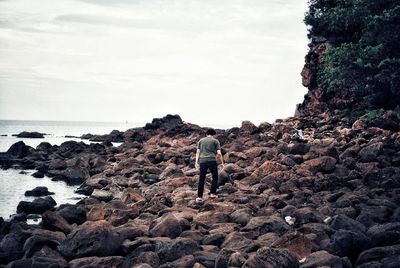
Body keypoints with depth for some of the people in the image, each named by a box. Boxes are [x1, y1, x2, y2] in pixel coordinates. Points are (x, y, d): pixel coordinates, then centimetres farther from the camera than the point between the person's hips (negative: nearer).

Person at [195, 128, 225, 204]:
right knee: (215, 177, 16)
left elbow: (198, 152, 7)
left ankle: (199, 197, -2)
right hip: (212, 161, -2)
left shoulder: (201, 140, 17)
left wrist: (196, 162, 4)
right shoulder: (215, 141, 9)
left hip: (202, 161, 2)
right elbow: (219, 153, 1)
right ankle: (212, 193, 9)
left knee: (201, 179, 3)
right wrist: (222, 163, 11)